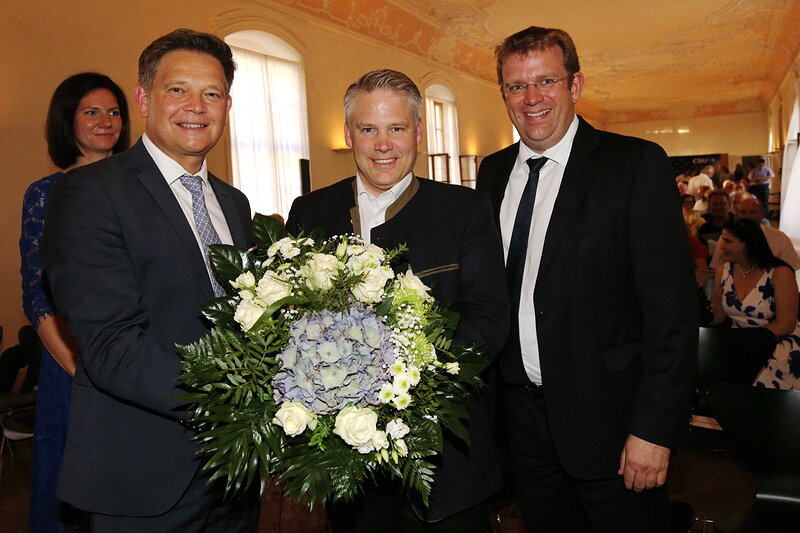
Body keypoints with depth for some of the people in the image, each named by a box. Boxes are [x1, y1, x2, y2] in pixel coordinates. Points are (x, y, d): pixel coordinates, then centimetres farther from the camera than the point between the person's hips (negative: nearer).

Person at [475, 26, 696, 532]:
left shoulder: (636, 164, -11)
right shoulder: (493, 172, 5)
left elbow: (672, 307, -14)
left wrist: (654, 429, -16)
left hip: (608, 417, -4)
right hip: (526, 416, 5)